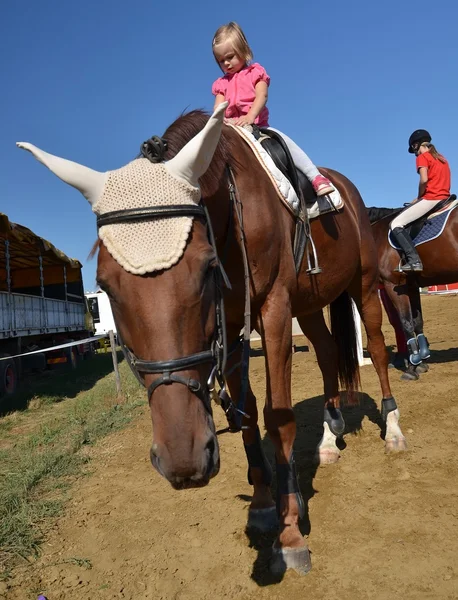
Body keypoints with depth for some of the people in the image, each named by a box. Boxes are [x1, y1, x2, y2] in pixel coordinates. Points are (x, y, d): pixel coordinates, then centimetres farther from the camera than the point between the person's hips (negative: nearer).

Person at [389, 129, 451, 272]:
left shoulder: (422, 157, -3)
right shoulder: (442, 158, 22)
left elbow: (424, 180, -18)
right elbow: (441, 181, 18)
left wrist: (419, 197, -2)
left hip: (430, 199, -9)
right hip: (444, 199, 9)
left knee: (395, 224, -9)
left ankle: (414, 261, -22)